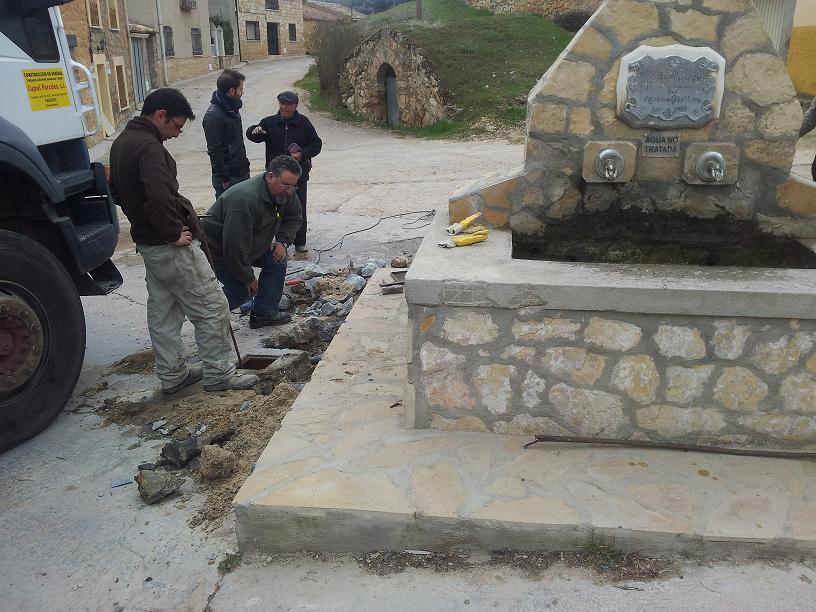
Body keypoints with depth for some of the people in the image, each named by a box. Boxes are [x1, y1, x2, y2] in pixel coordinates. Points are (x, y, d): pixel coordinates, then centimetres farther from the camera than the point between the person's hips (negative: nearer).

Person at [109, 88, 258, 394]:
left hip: (146, 242, 10)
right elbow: (159, 196, -35)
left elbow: (120, 191, 24)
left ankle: (172, 374, 26)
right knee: (211, 308, 0)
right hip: (171, 247, -10)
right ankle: (219, 374, 8)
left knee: (162, 312, 16)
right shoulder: (148, 146, -20)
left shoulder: (122, 141, 12)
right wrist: (174, 233, -23)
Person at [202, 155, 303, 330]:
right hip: (217, 250, -8)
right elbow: (235, 248, -33)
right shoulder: (245, 200, -38)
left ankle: (264, 313, 7)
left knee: (277, 260, -3)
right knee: (243, 291, -13)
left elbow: (294, 217, 11)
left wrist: (282, 241, -7)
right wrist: (248, 278, -21)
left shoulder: (284, 192, -11)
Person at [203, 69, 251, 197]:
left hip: (242, 172, 9)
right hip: (229, 178, -9)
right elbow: (214, 151, -20)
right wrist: (225, 179, -19)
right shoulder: (213, 115, -19)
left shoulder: (232, 108, 10)